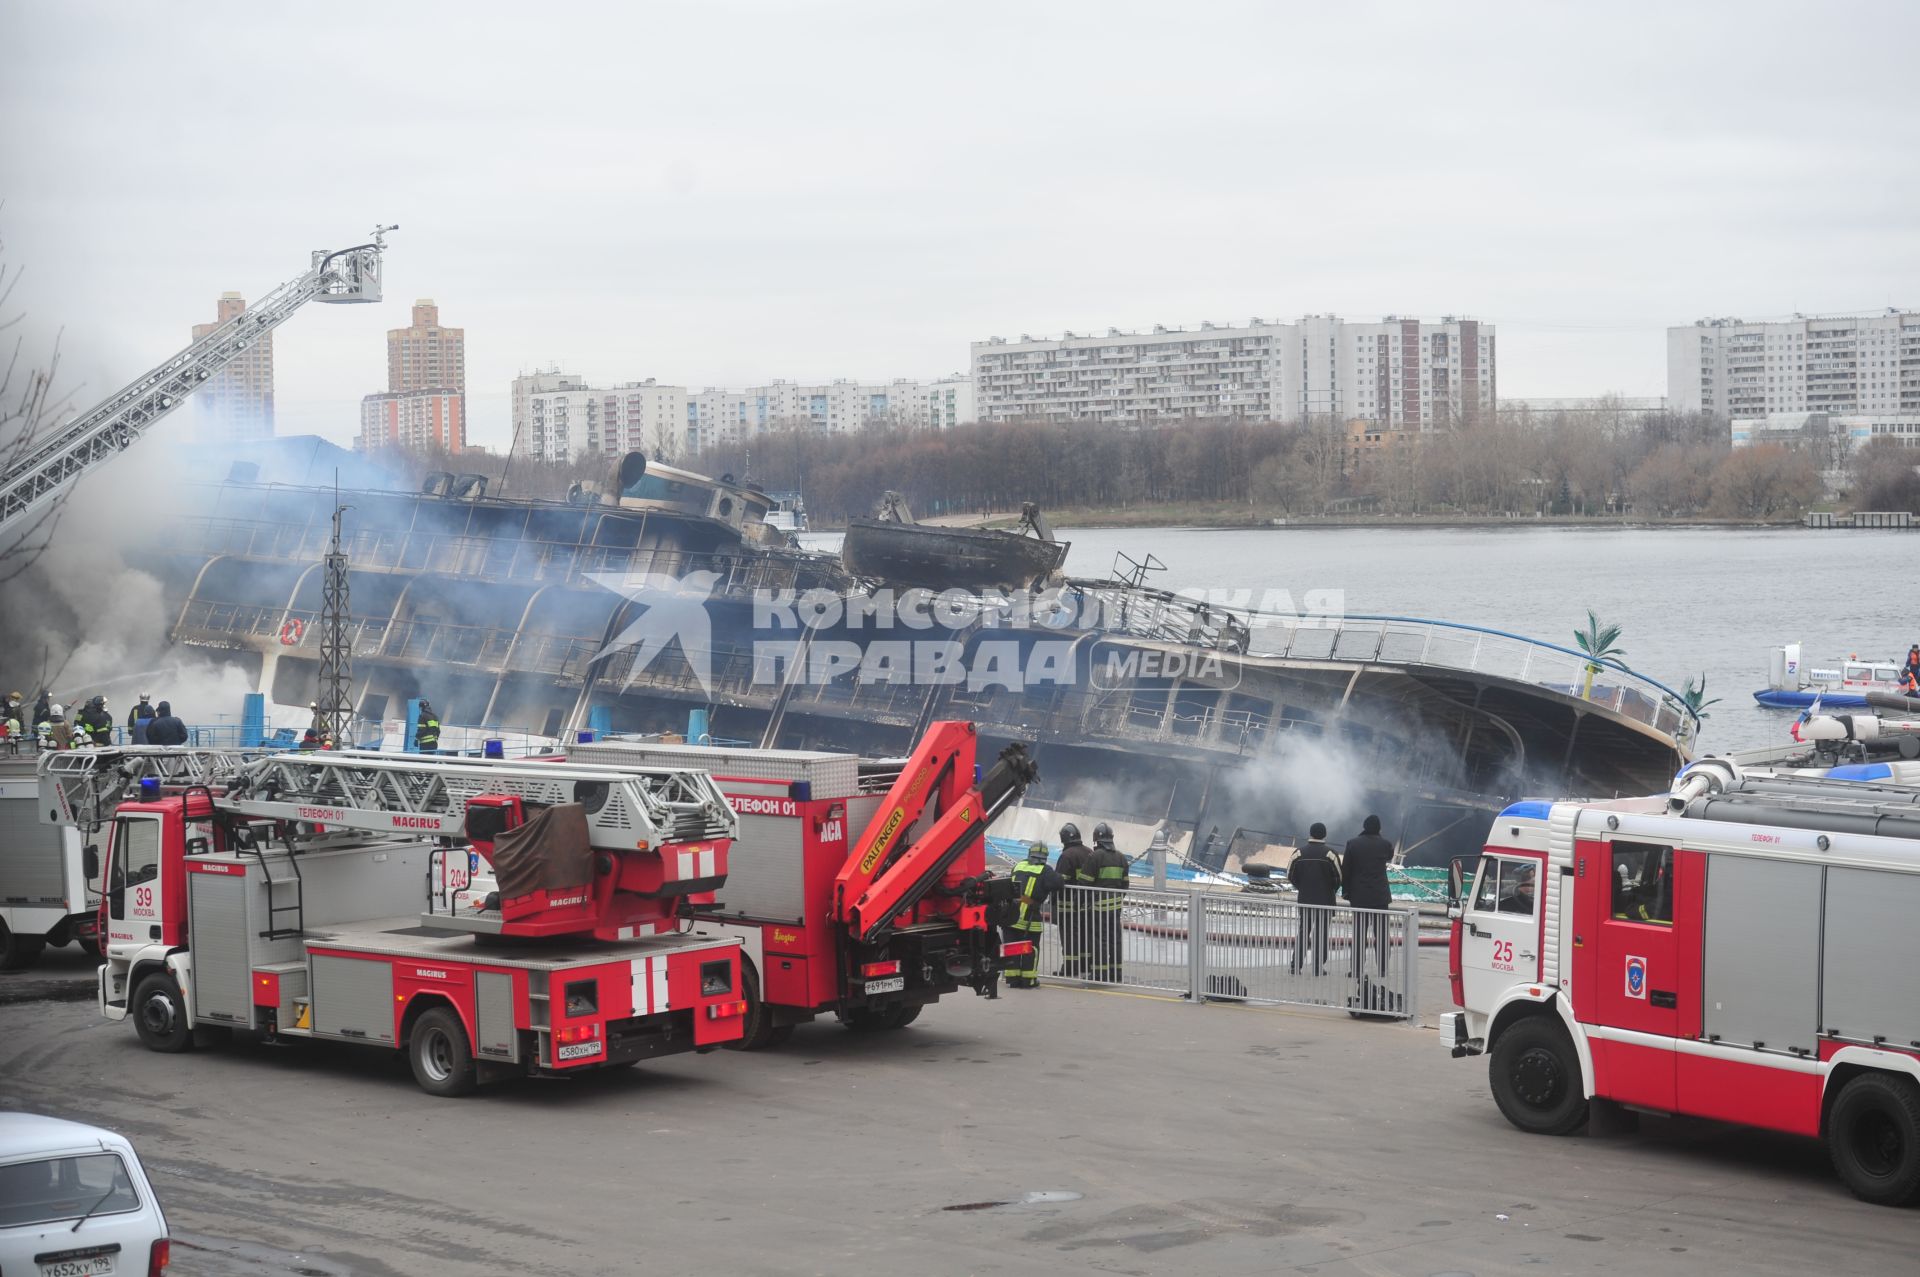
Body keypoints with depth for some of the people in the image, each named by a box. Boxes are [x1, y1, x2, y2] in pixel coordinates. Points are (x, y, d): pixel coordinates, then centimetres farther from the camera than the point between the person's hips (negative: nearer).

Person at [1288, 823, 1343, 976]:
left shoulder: (1300, 853, -2)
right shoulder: (1329, 854, -10)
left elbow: (1291, 875, 1)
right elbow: (1338, 876, -8)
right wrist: (1332, 891, 11)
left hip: (1304, 898, 2)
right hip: (1325, 899, -2)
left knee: (1303, 930, 12)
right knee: (1320, 932, 4)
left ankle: (1296, 965, 7)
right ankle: (1318, 967, 3)